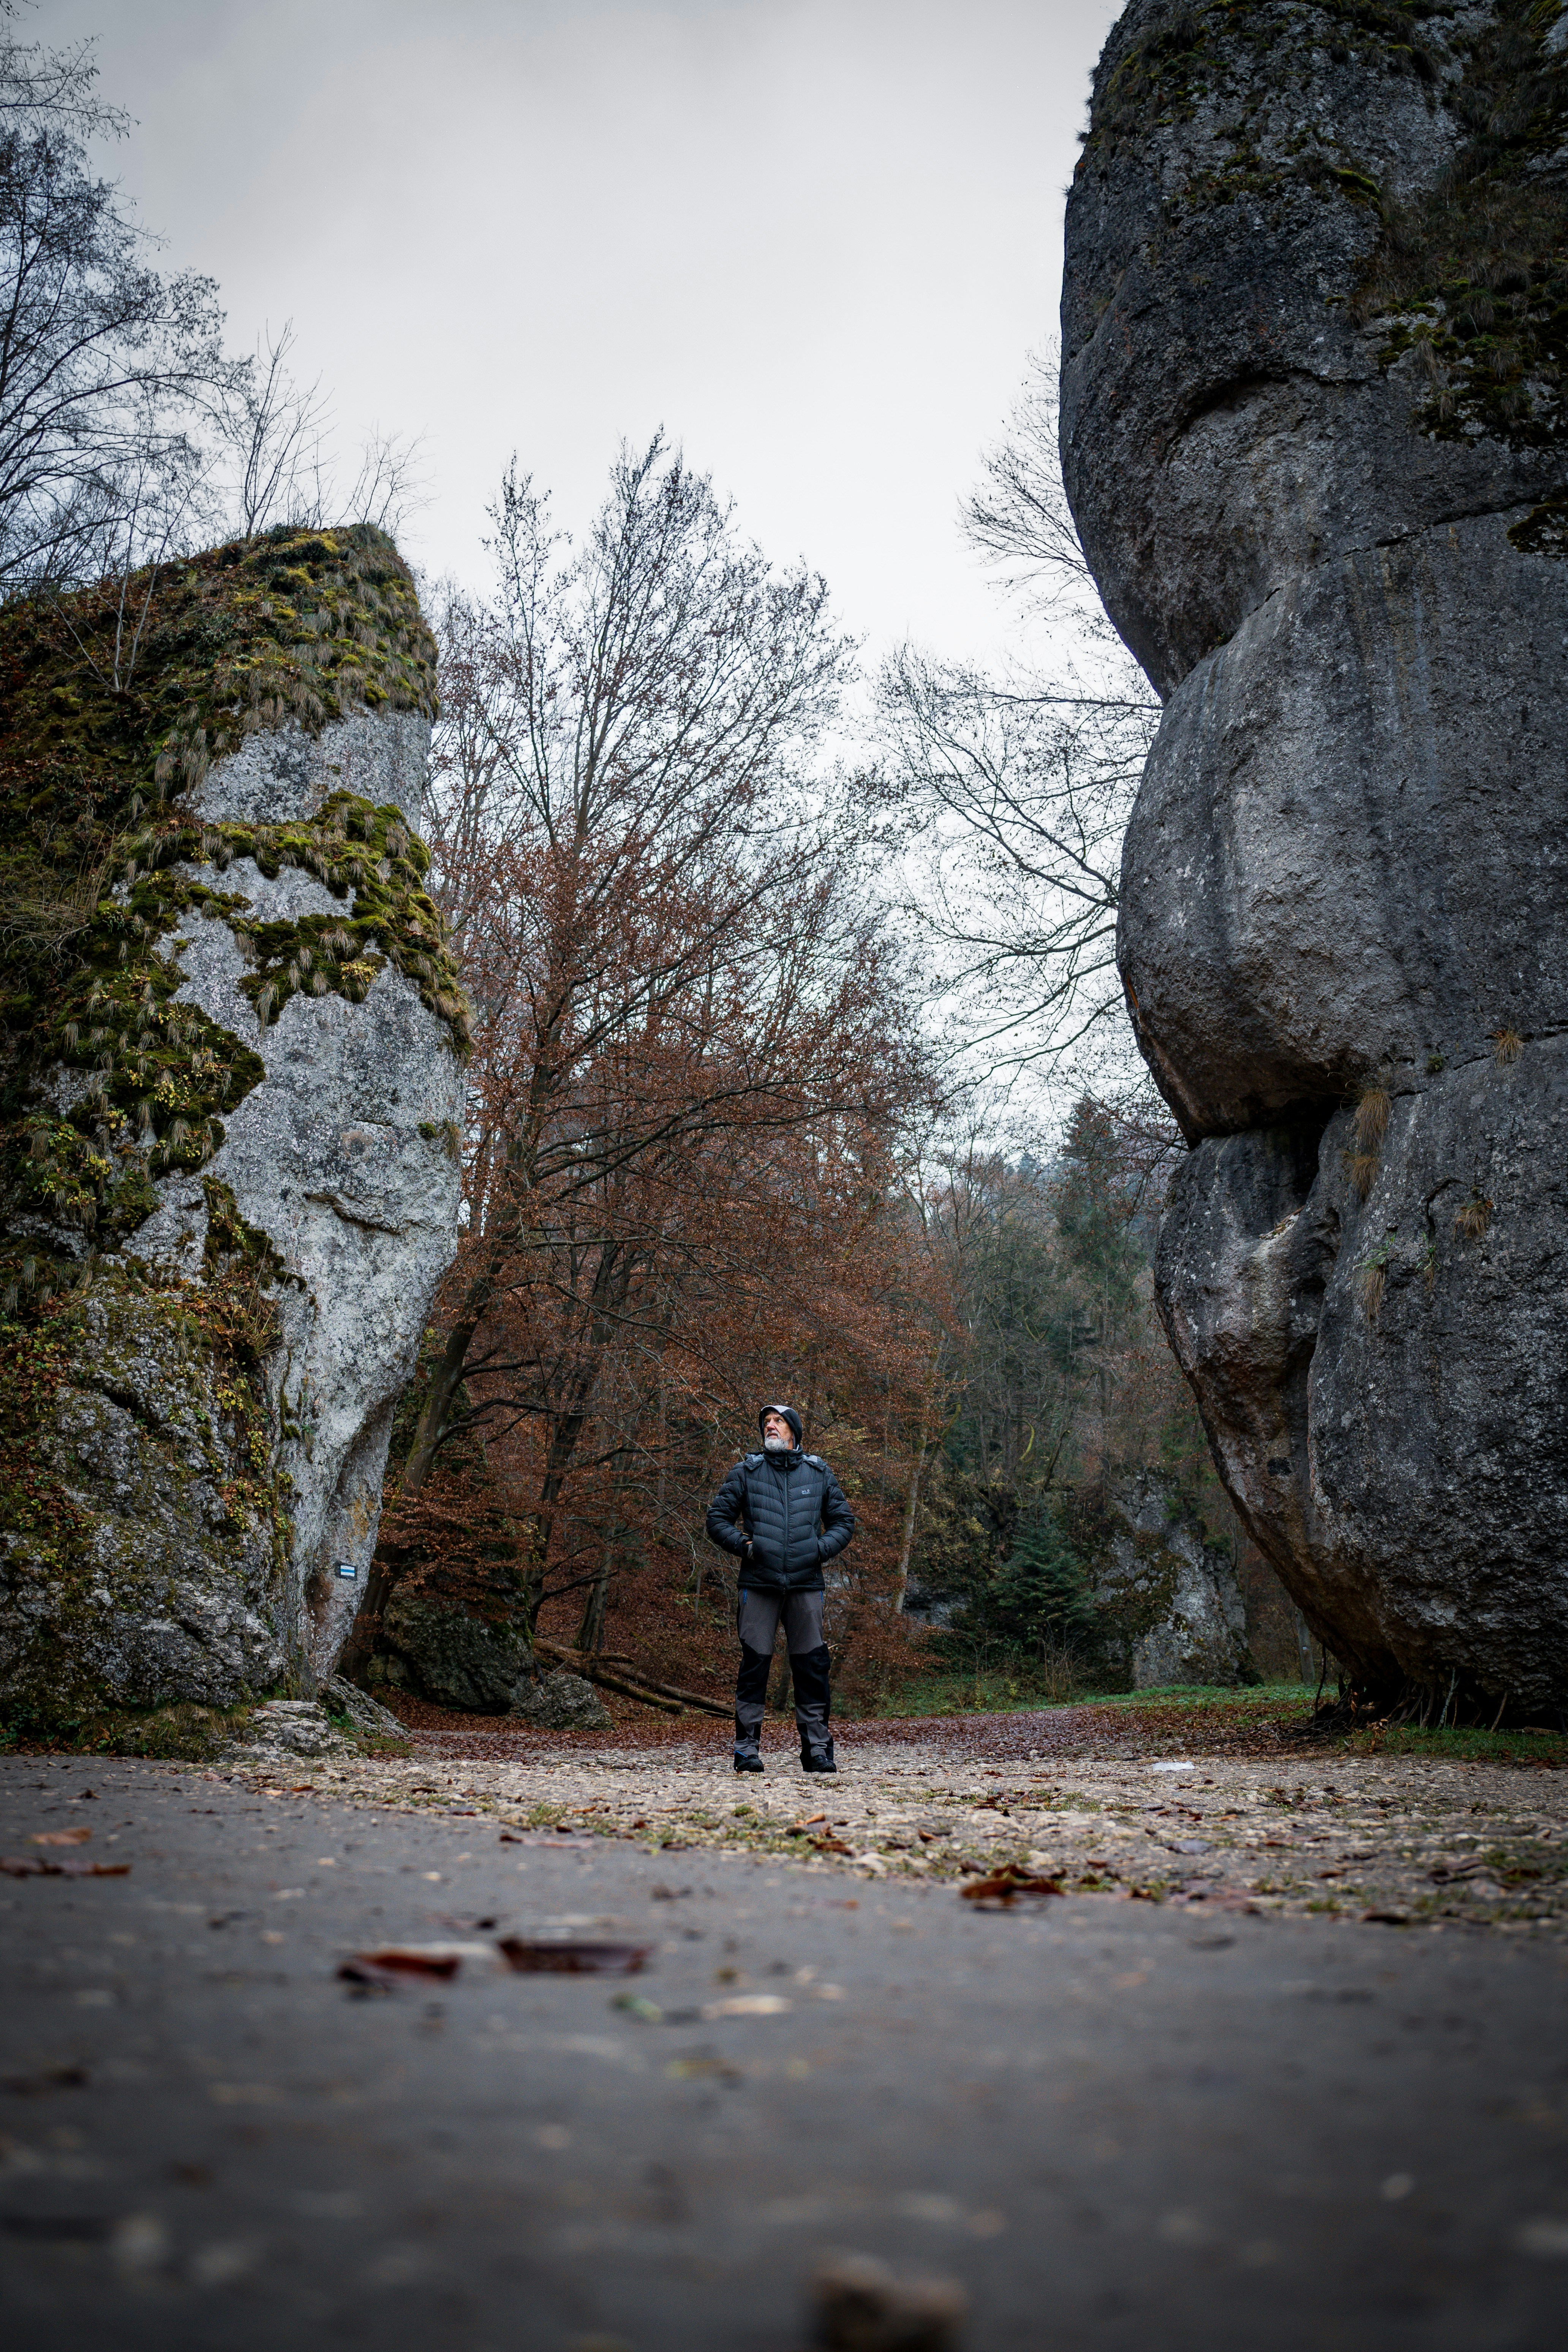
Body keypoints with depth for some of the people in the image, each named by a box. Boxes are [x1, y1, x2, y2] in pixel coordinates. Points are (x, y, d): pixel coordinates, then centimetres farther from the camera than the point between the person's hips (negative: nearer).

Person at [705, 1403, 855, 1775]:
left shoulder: (819, 1473, 13)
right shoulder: (746, 1472, 9)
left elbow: (844, 1521, 17)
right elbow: (717, 1518, 10)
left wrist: (822, 1548, 0)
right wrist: (742, 1545, -6)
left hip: (807, 1585, 1)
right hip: (758, 1583, -1)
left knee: (812, 1666, 2)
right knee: (754, 1663, -2)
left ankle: (817, 1748, 9)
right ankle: (747, 1747, 6)